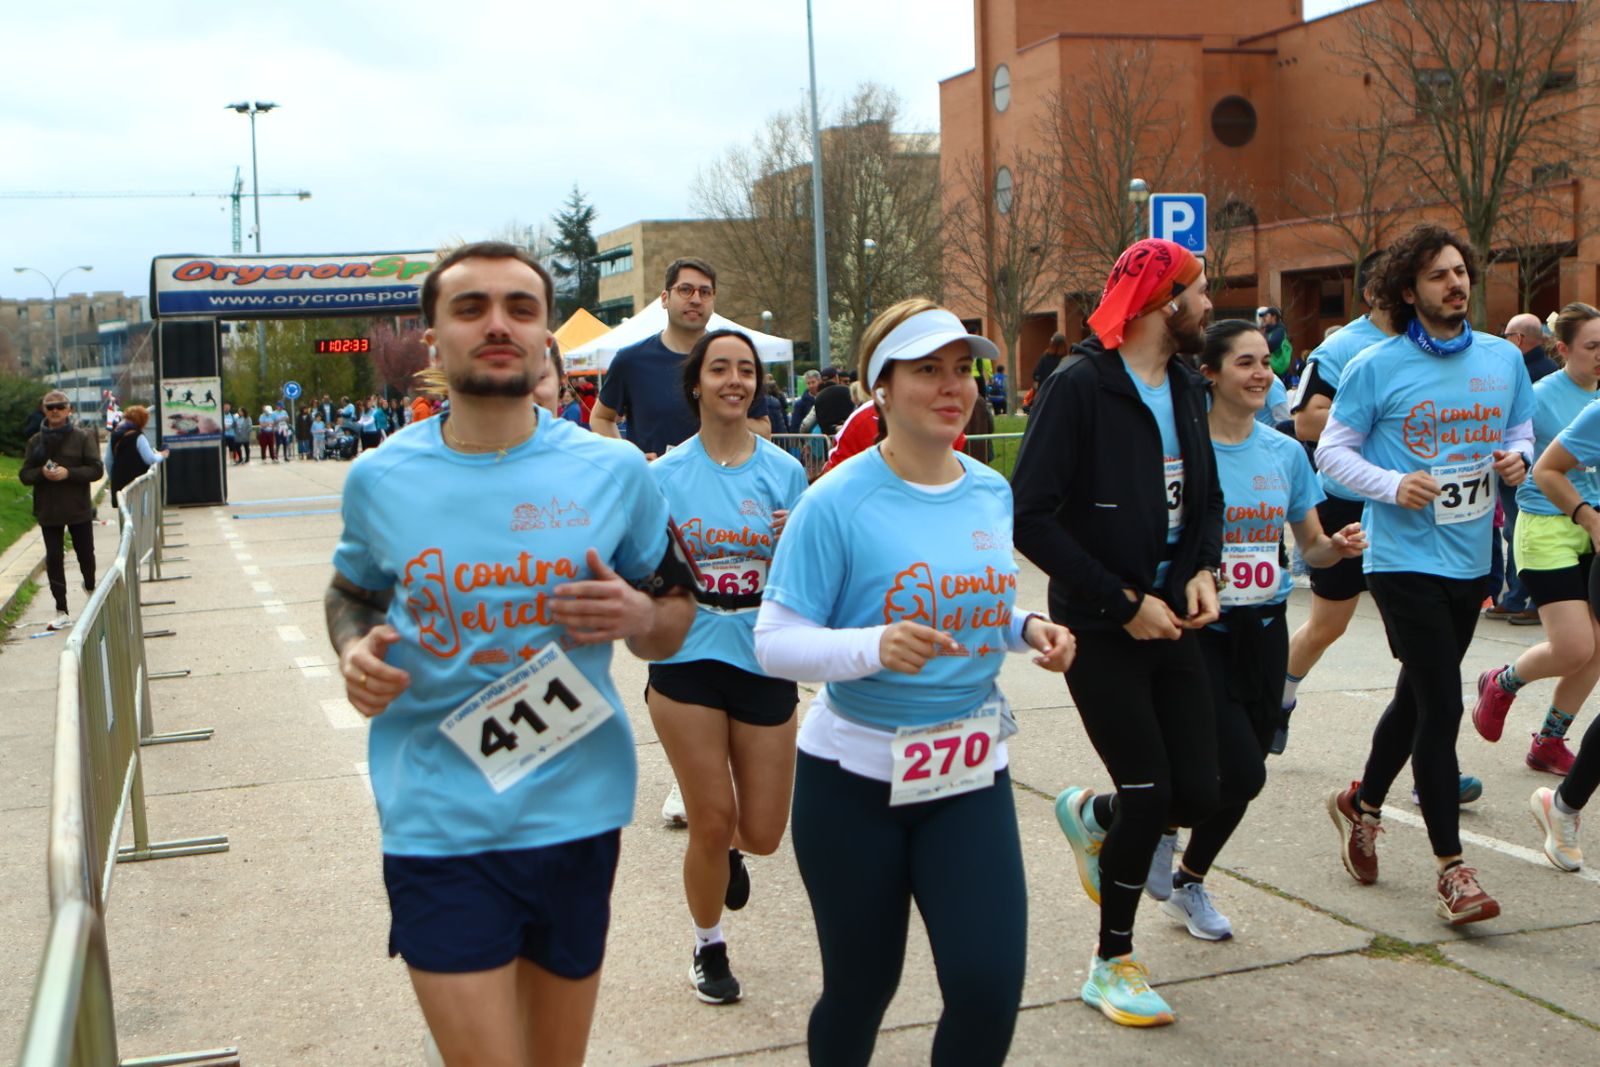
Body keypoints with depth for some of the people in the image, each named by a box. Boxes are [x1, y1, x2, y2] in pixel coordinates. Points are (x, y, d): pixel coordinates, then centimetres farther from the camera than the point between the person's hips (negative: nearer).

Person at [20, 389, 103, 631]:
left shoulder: (83, 438, -3)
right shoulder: (35, 442, 4)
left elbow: (97, 469, -8)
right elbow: (24, 475, 4)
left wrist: (69, 473, -21)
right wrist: (42, 473, -17)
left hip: (79, 510, -1)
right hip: (48, 511, 1)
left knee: (85, 554, 10)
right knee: (54, 559, 0)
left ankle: (90, 589, 40)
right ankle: (61, 612, 4)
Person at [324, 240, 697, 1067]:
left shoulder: (613, 472, -1)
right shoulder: (380, 479, 0)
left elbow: (676, 615, 10)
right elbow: (352, 591, 18)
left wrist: (640, 617, -13)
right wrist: (354, 652, -3)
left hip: (574, 813, 2)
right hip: (438, 825, -1)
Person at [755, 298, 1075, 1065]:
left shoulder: (993, 493, 2)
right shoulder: (837, 502, -14)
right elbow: (774, 641, -16)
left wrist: (1026, 629, -4)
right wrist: (875, 646, -32)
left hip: (970, 774, 4)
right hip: (854, 776, -3)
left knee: (989, 986, -6)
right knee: (862, 985, 10)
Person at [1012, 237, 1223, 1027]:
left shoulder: (1187, 390, 9)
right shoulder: (1080, 389, -15)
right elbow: (1031, 516, -20)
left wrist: (1203, 570, -3)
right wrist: (1121, 601, -17)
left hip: (1171, 622, 7)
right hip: (1100, 630, -7)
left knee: (1197, 795, 3)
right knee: (1149, 794, -6)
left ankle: (1089, 816, 37)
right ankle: (1112, 966, 17)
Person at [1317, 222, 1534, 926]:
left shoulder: (1504, 360, 6)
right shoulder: (1377, 368, -8)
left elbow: (1521, 429, 18)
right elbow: (1332, 450, -4)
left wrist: (1517, 458, -6)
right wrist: (1393, 485, -20)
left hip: (1470, 557, 6)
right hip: (1403, 557, -6)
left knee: (1418, 697, 18)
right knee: (1441, 707, -9)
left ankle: (1362, 804, 41)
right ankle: (1452, 868, 0)